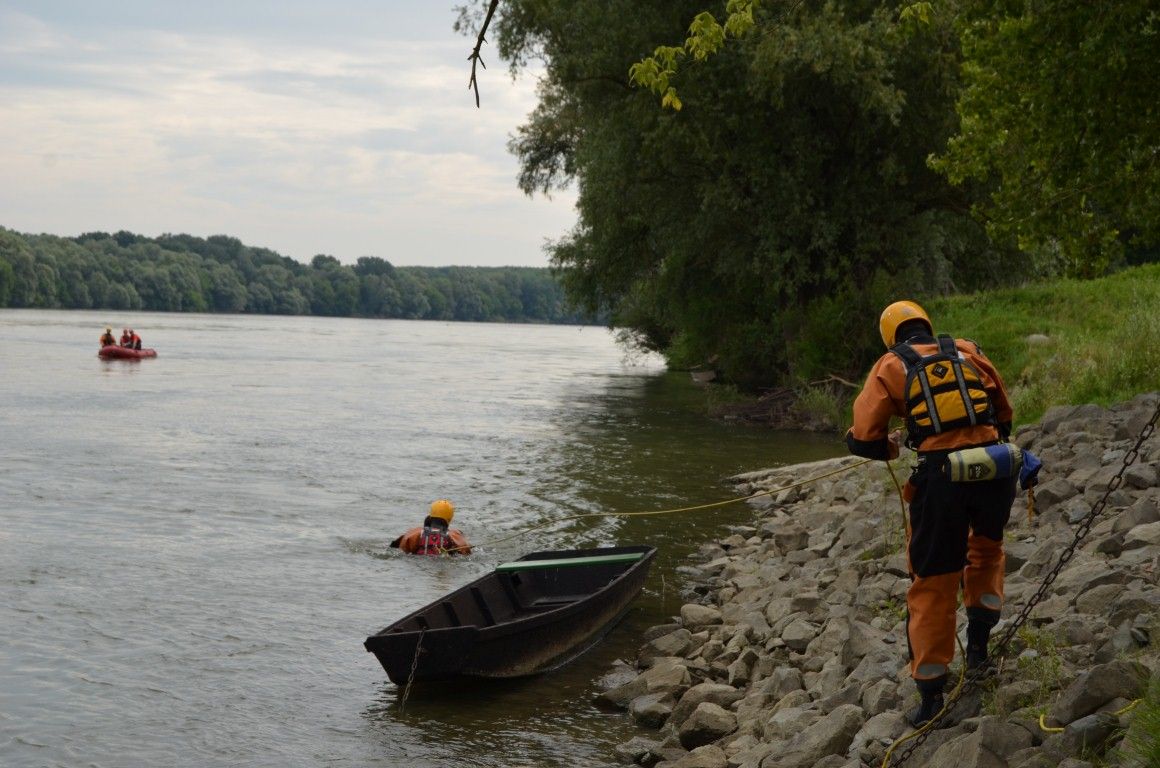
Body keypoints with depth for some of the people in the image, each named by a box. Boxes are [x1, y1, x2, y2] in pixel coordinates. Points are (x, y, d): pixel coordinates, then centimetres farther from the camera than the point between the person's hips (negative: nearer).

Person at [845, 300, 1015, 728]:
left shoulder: (890, 367, 7)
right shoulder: (967, 352, 15)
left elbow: (862, 439, -1)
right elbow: (1005, 414, 21)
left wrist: (890, 448, 20)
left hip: (941, 478, -2)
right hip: (995, 468, 3)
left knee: (932, 584, 8)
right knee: (986, 547, 33)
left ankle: (931, 696, 11)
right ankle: (979, 638, 25)